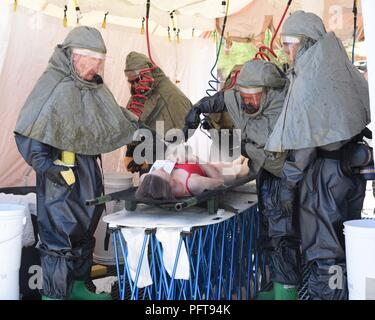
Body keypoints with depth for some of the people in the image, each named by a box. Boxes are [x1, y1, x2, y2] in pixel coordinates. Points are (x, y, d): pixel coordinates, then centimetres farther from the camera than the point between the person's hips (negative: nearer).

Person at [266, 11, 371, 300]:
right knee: (345, 248, 17)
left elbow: (301, 142, -16)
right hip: (353, 173, 7)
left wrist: (288, 185, -11)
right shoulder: (346, 73, 7)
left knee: (324, 255, 2)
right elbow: (363, 120, 11)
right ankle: (345, 292, 28)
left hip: (323, 176, -7)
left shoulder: (308, 79, -14)